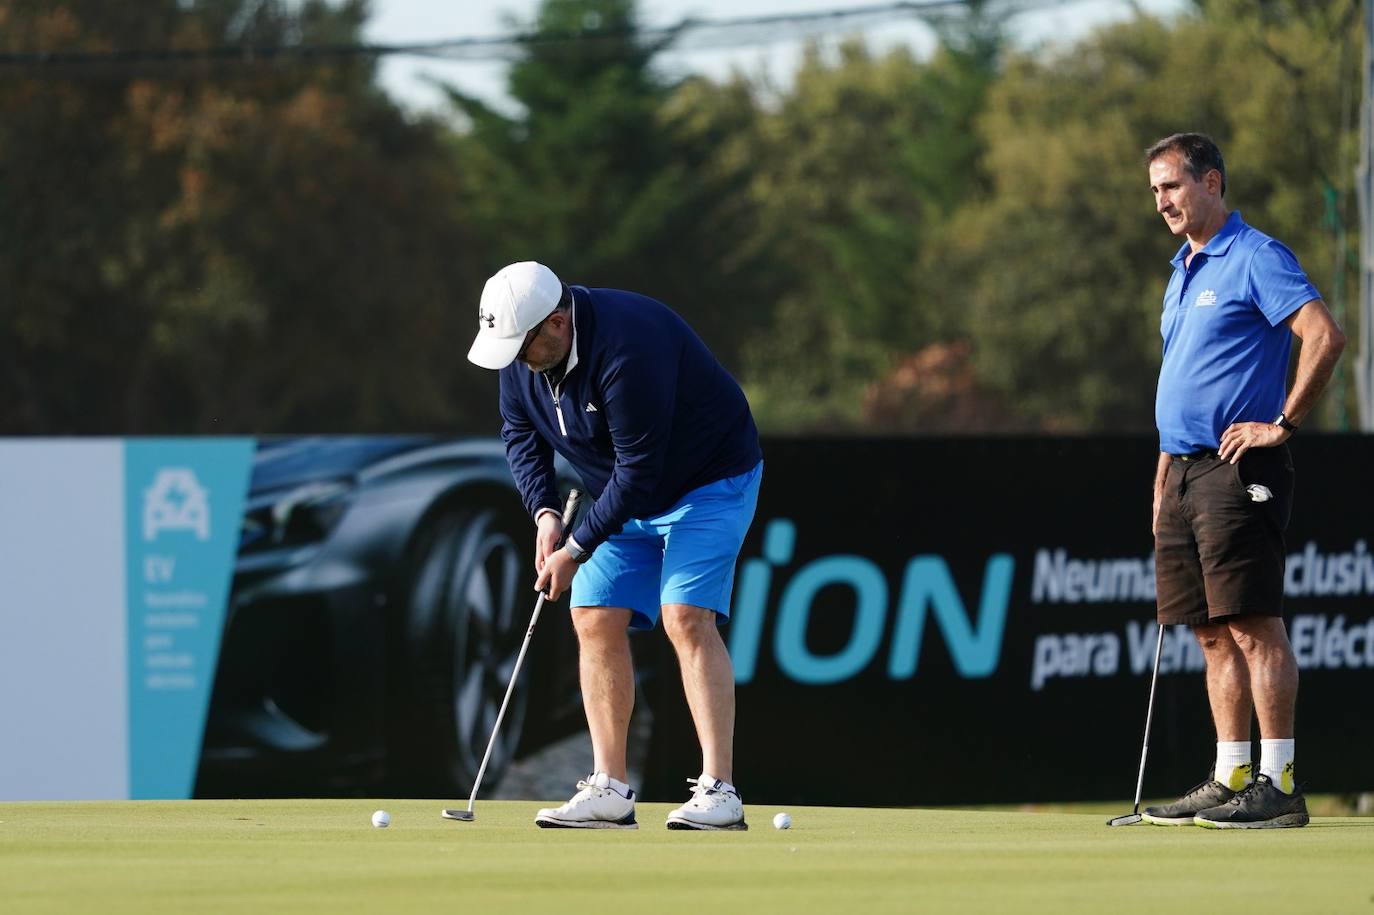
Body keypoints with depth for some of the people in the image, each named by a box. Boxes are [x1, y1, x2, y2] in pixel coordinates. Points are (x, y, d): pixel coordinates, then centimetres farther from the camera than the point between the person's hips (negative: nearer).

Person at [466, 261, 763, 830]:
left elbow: (639, 472, -31)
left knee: (687, 618, -21)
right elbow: (519, 431, 7)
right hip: (625, 497, 8)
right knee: (595, 619, -3)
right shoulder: (522, 355, -9)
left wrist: (577, 550, -23)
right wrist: (544, 511, -9)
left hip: (708, 480, -8)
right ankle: (609, 791, 0)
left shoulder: (627, 350, -35)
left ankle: (718, 792, -23)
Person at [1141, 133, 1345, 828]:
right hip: (1185, 469, 9)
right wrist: (1164, 480, 21)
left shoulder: (1255, 258, -8)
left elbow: (1325, 335, -19)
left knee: (1254, 626, -11)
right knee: (1214, 634, 8)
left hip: (1236, 470, -9)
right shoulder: (1184, 273, 21)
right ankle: (1230, 779, 11)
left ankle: (1276, 784, -12)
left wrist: (1283, 424, -17)